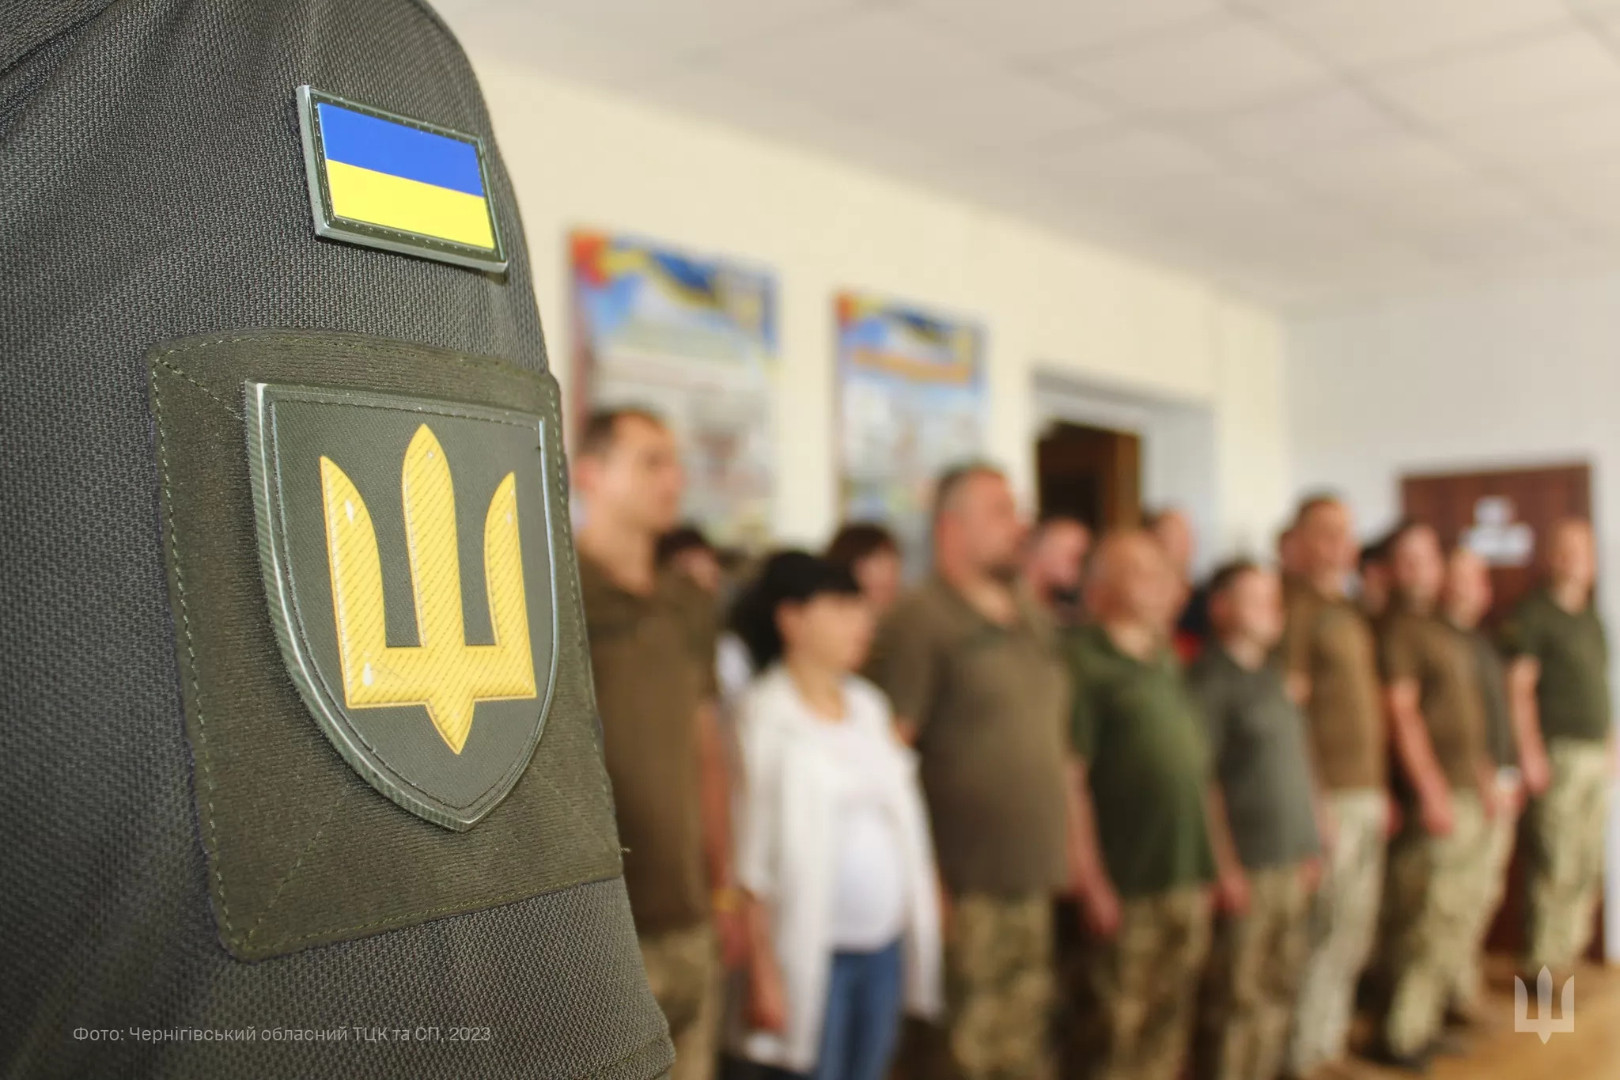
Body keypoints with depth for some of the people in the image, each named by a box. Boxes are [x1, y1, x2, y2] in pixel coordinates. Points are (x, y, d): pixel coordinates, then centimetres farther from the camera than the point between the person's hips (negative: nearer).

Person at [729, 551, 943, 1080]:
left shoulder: (869, 705, 11)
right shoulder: (764, 716, -10)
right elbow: (751, 860, -12)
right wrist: (763, 973, -14)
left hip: (886, 943, 6)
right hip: (815, 952, -6)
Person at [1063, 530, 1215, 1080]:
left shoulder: (1166, 663, 14)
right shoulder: (1085, 661, -11)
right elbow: (1068, 779, -16)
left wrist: (1203, 870, 16)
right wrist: (1091, 883, -18)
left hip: (1185, 883, 8)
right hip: (1123, 889, -8)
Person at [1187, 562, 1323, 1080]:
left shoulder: (1272, 677, 15)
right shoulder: (1210, 680, -10)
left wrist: (1311, 847, 16)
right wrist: (1225, 866, -16)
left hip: (1291, 864, 8)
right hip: (1245, 868, -8)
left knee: (1278, 992, 13)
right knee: (1235, 997, -2)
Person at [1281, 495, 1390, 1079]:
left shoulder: (1351, 612, 16)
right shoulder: (1297, 609, -12)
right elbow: (1290, 711, -16)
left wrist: (1379, 788, 17)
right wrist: (1315, 802, -18)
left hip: (1366, 793, 9)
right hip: (1330, 794, -9)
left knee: (1355, 934, 14)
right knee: (1324, 934, -3)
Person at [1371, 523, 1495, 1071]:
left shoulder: (1439, 628, 17)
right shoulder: (1396, 629, -13)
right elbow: (1402, 713, -18)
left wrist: (1483, 776, 20)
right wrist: (1432, 790, -20)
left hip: (1465, 788, 10)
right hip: (1434, 791, -9)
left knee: (1449, 920, 15)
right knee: (1430, 918, -5)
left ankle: (1424, 1020, 25)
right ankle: (1400, 1036, 4)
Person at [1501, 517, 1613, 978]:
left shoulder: (1592, 619, 18)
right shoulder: (1534, 615, -7)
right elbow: (1519, 687, -13)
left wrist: (1608, 740, 16)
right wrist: (1531, 751, -19)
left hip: (1596, 753, 8)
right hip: (1559, 753, -8)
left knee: (1588, 866, 10)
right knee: (1556, 863, -8)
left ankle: (1570, 950, 19)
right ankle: (1542, 962, -1)